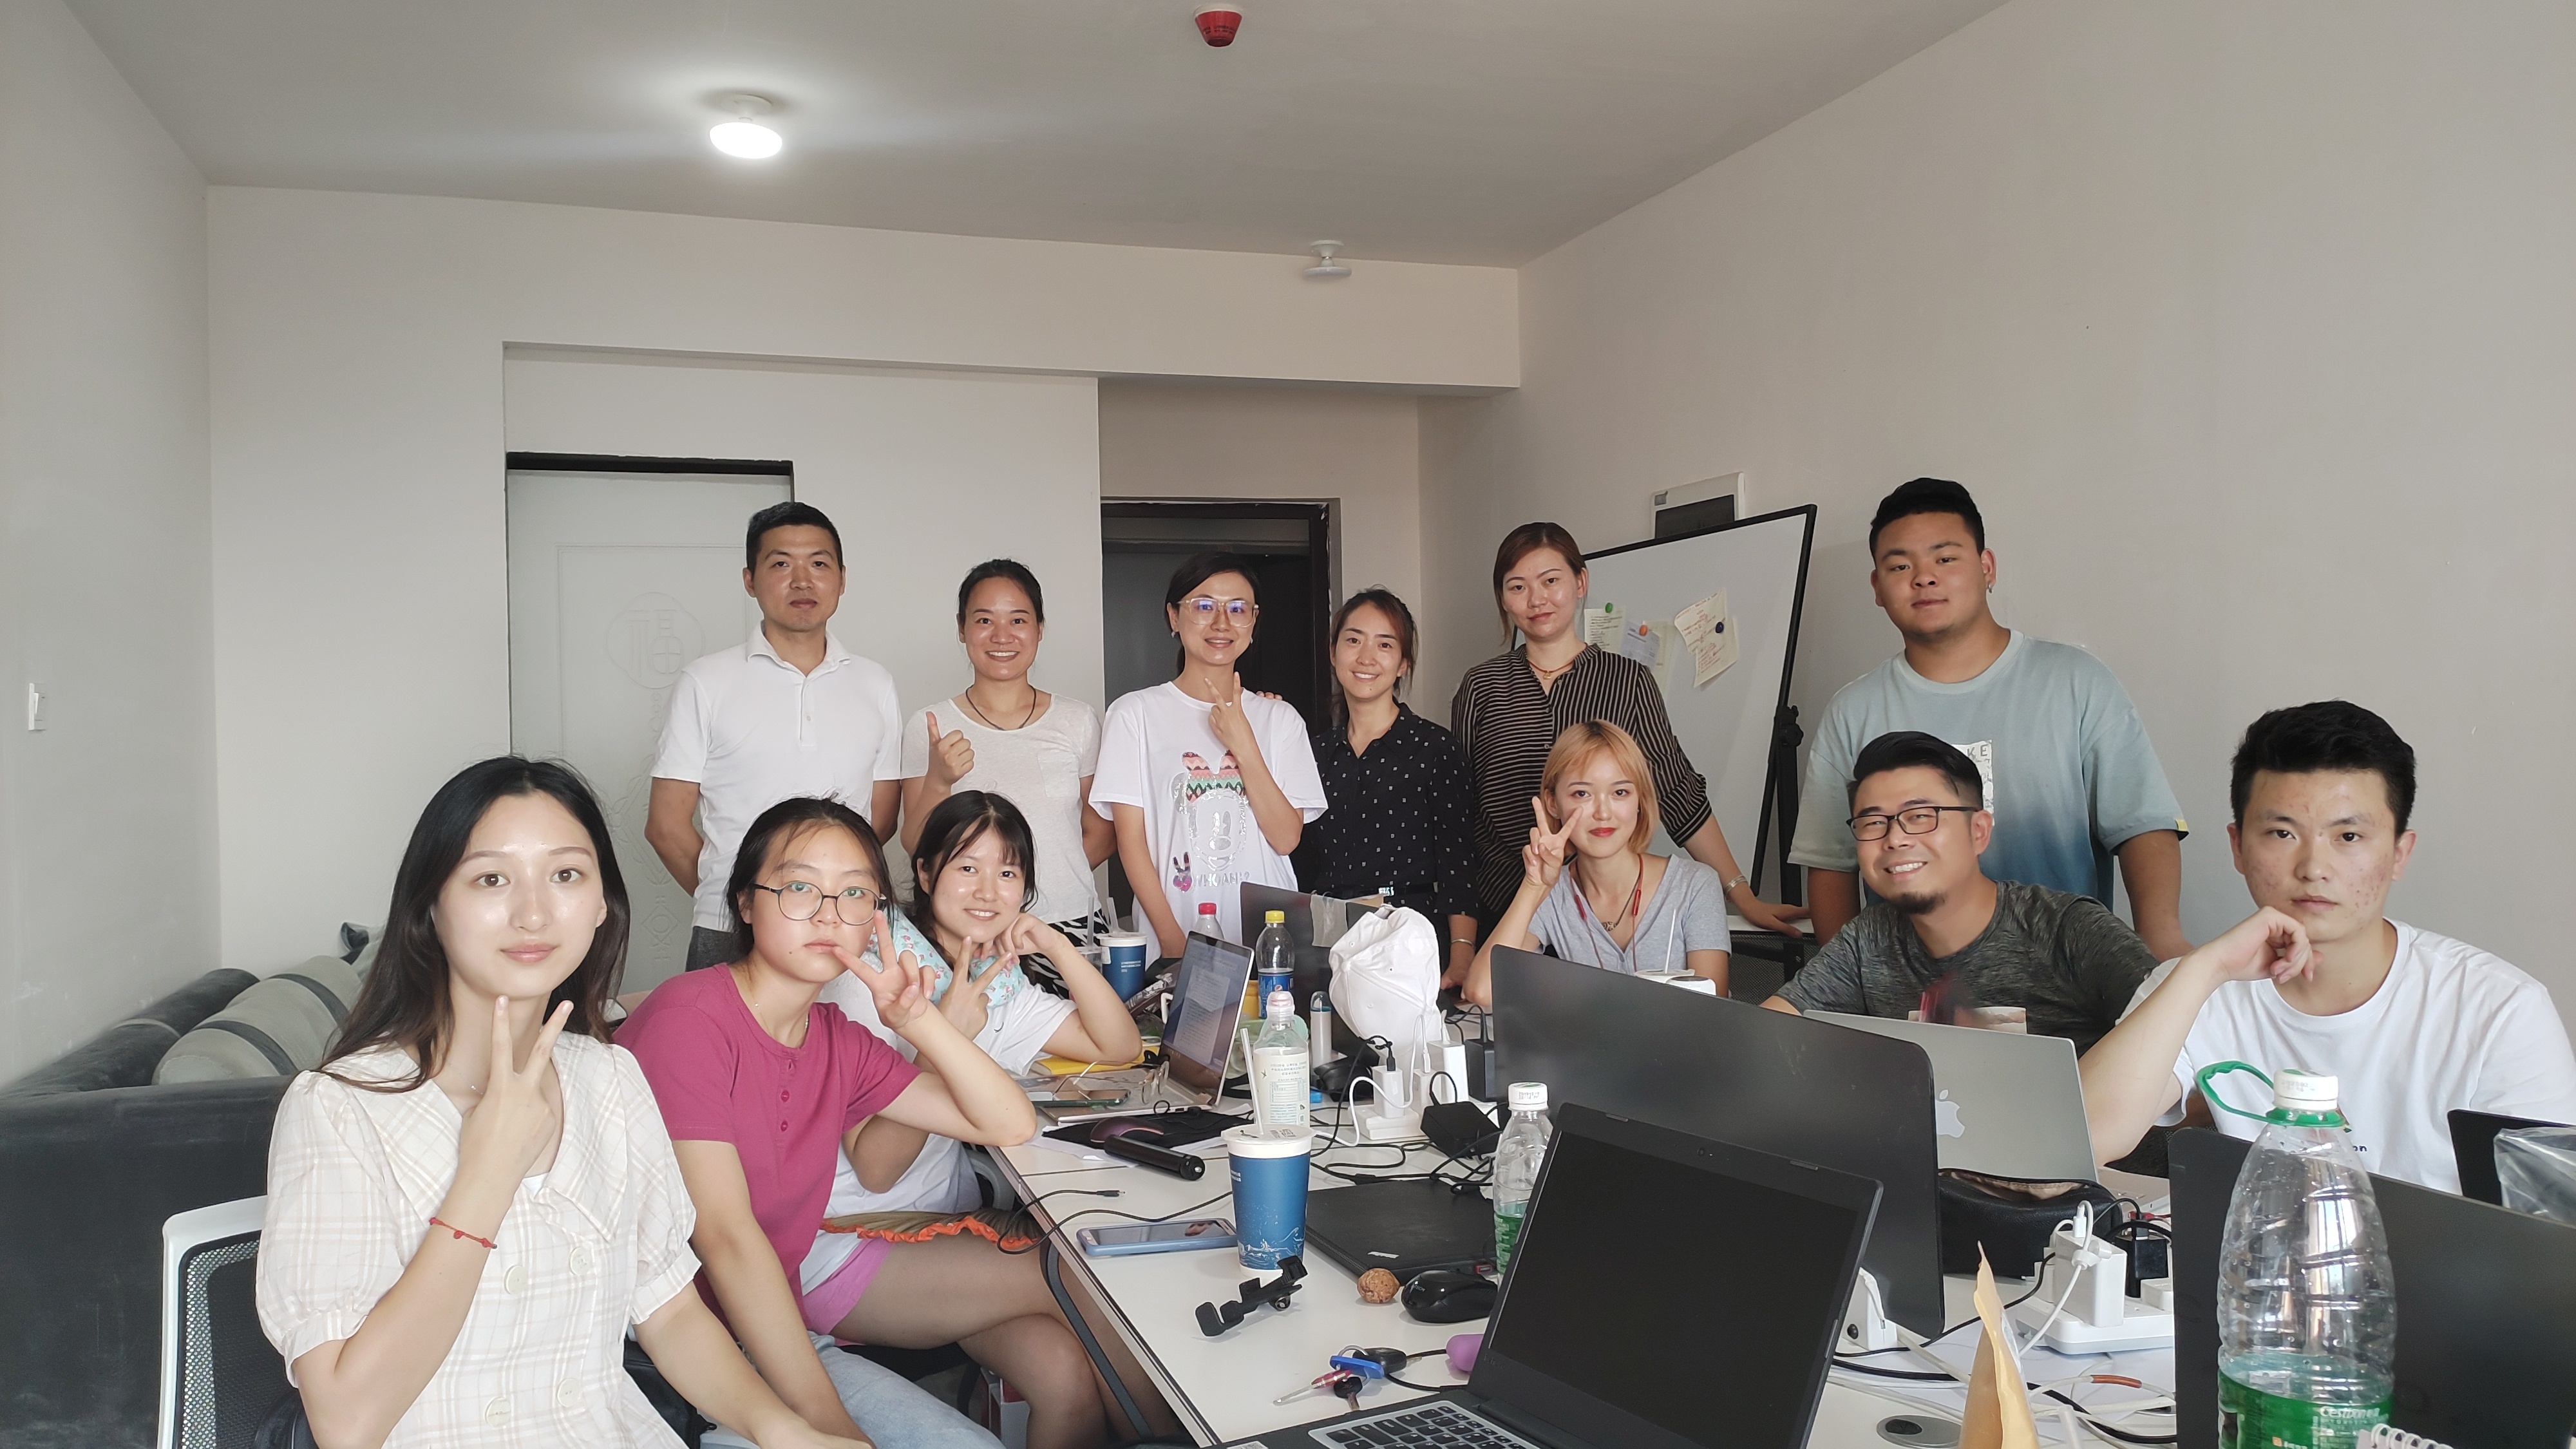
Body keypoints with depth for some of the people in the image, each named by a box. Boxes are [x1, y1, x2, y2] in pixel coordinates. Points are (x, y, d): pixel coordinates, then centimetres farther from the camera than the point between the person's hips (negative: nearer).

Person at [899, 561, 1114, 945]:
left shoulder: (1079, 722, 4)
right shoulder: (929, 727, 1)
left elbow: (1102, 834, 10)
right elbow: (916, 848, -2)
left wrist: (1048, 878, 0)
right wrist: (938, 781, -17)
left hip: (1070, 925, 1)